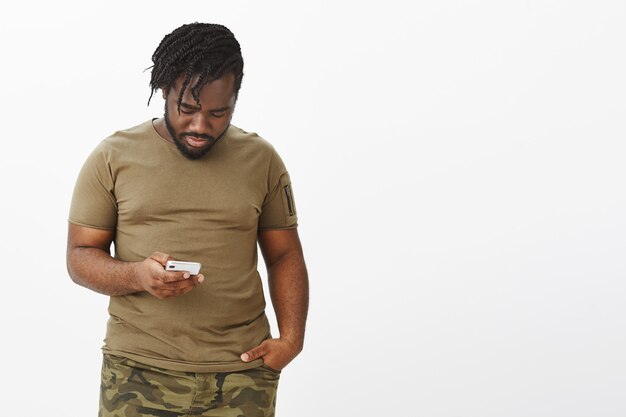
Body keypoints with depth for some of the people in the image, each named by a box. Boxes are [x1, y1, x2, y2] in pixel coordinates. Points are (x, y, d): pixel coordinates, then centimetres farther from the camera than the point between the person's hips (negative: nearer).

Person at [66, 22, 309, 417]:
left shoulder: (262, 160, 6)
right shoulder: (113, 157, 1)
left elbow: (285, 256, 11)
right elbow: (80, 257, 1)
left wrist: (292, 338, -4)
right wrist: (137, 275, -19)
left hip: (241, 372, 1)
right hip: (139, 371, -1)